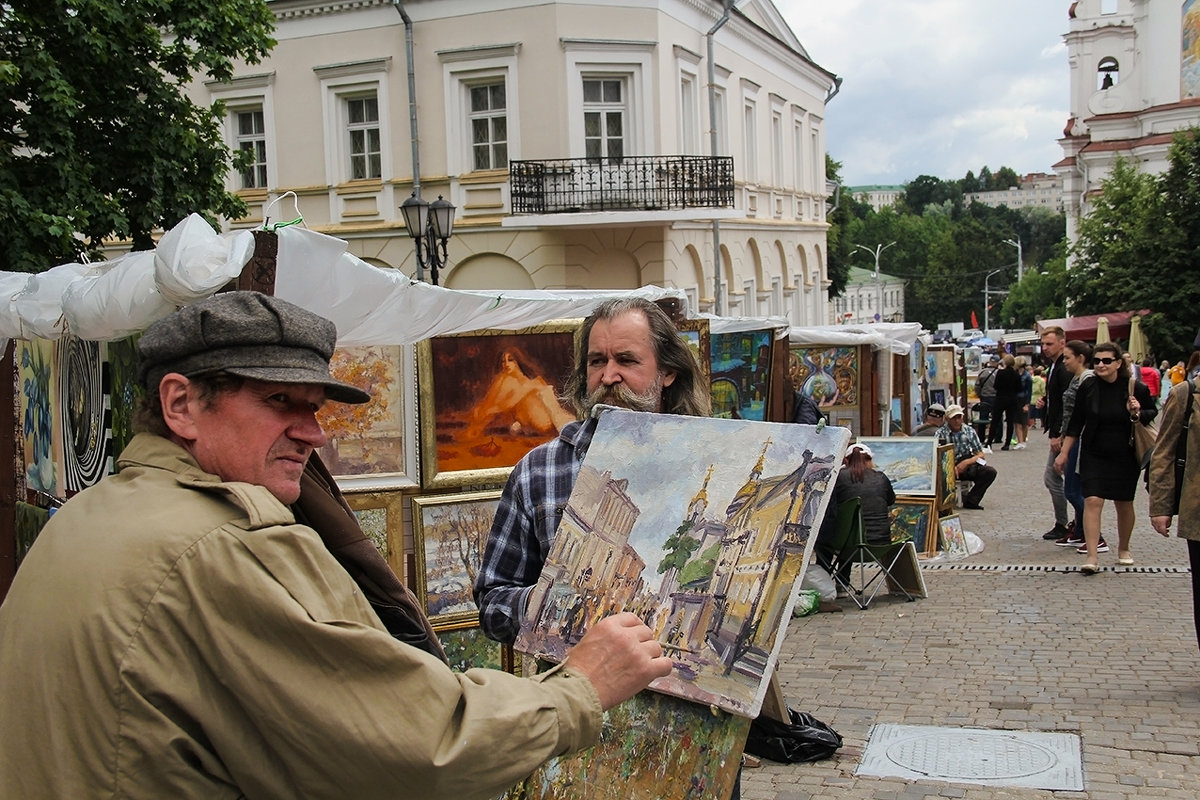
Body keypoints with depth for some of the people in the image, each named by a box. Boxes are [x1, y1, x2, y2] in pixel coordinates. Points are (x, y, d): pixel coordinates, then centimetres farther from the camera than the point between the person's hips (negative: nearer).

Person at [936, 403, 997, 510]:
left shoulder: (969, 431, 6)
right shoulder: (941, 433, -4)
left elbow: (980, 455, 3)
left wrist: (966, 462, -16)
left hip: (967, 465, 3)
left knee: (990, 471, -21)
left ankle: (970, 501, -15)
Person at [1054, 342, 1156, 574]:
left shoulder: (1136, 388, -8)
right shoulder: (1087, 388, -3)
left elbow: (1153, 415, 4)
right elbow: (1075, 423, 4)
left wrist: (1137, 414, -18)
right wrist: (1063, 453, 4)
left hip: (1125, 456, 0)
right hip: (1093, 456, 0)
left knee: (1124, 503, 11)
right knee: (1092, 501, -12)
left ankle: (1123, 549, 33)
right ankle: (1092, 557, -14)